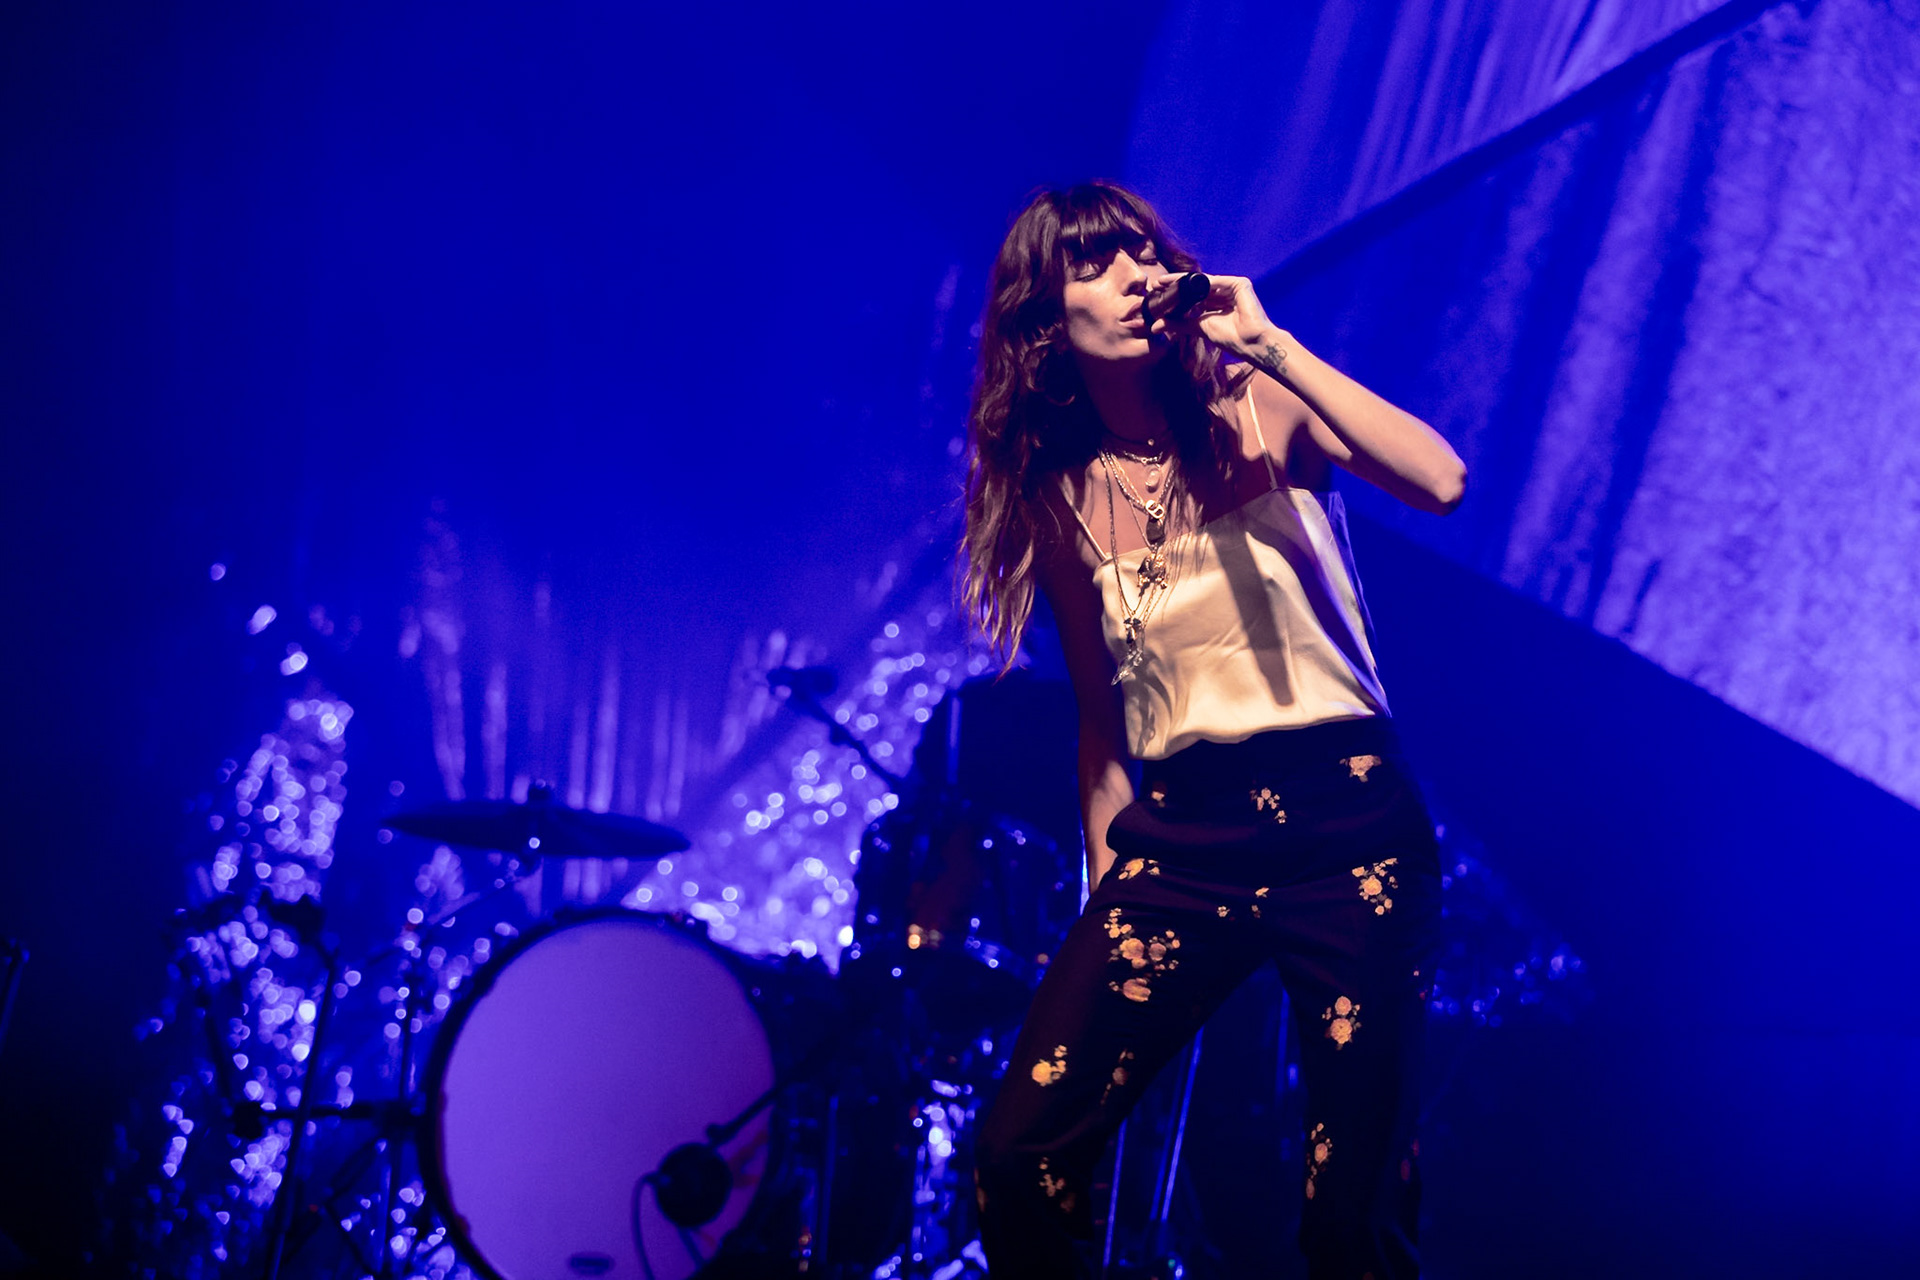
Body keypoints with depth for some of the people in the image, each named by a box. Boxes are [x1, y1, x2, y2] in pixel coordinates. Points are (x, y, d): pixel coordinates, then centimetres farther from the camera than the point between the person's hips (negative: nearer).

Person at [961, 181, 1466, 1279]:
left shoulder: (1257, 409, 0)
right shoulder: (1057, 498, 8)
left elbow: (1439, 480, -18)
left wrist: (1270, 342, -18)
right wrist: (1106, 887, 11)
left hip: (1345, 819, -2)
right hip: (1178, 837, 3)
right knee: (1022, 1155, -10)